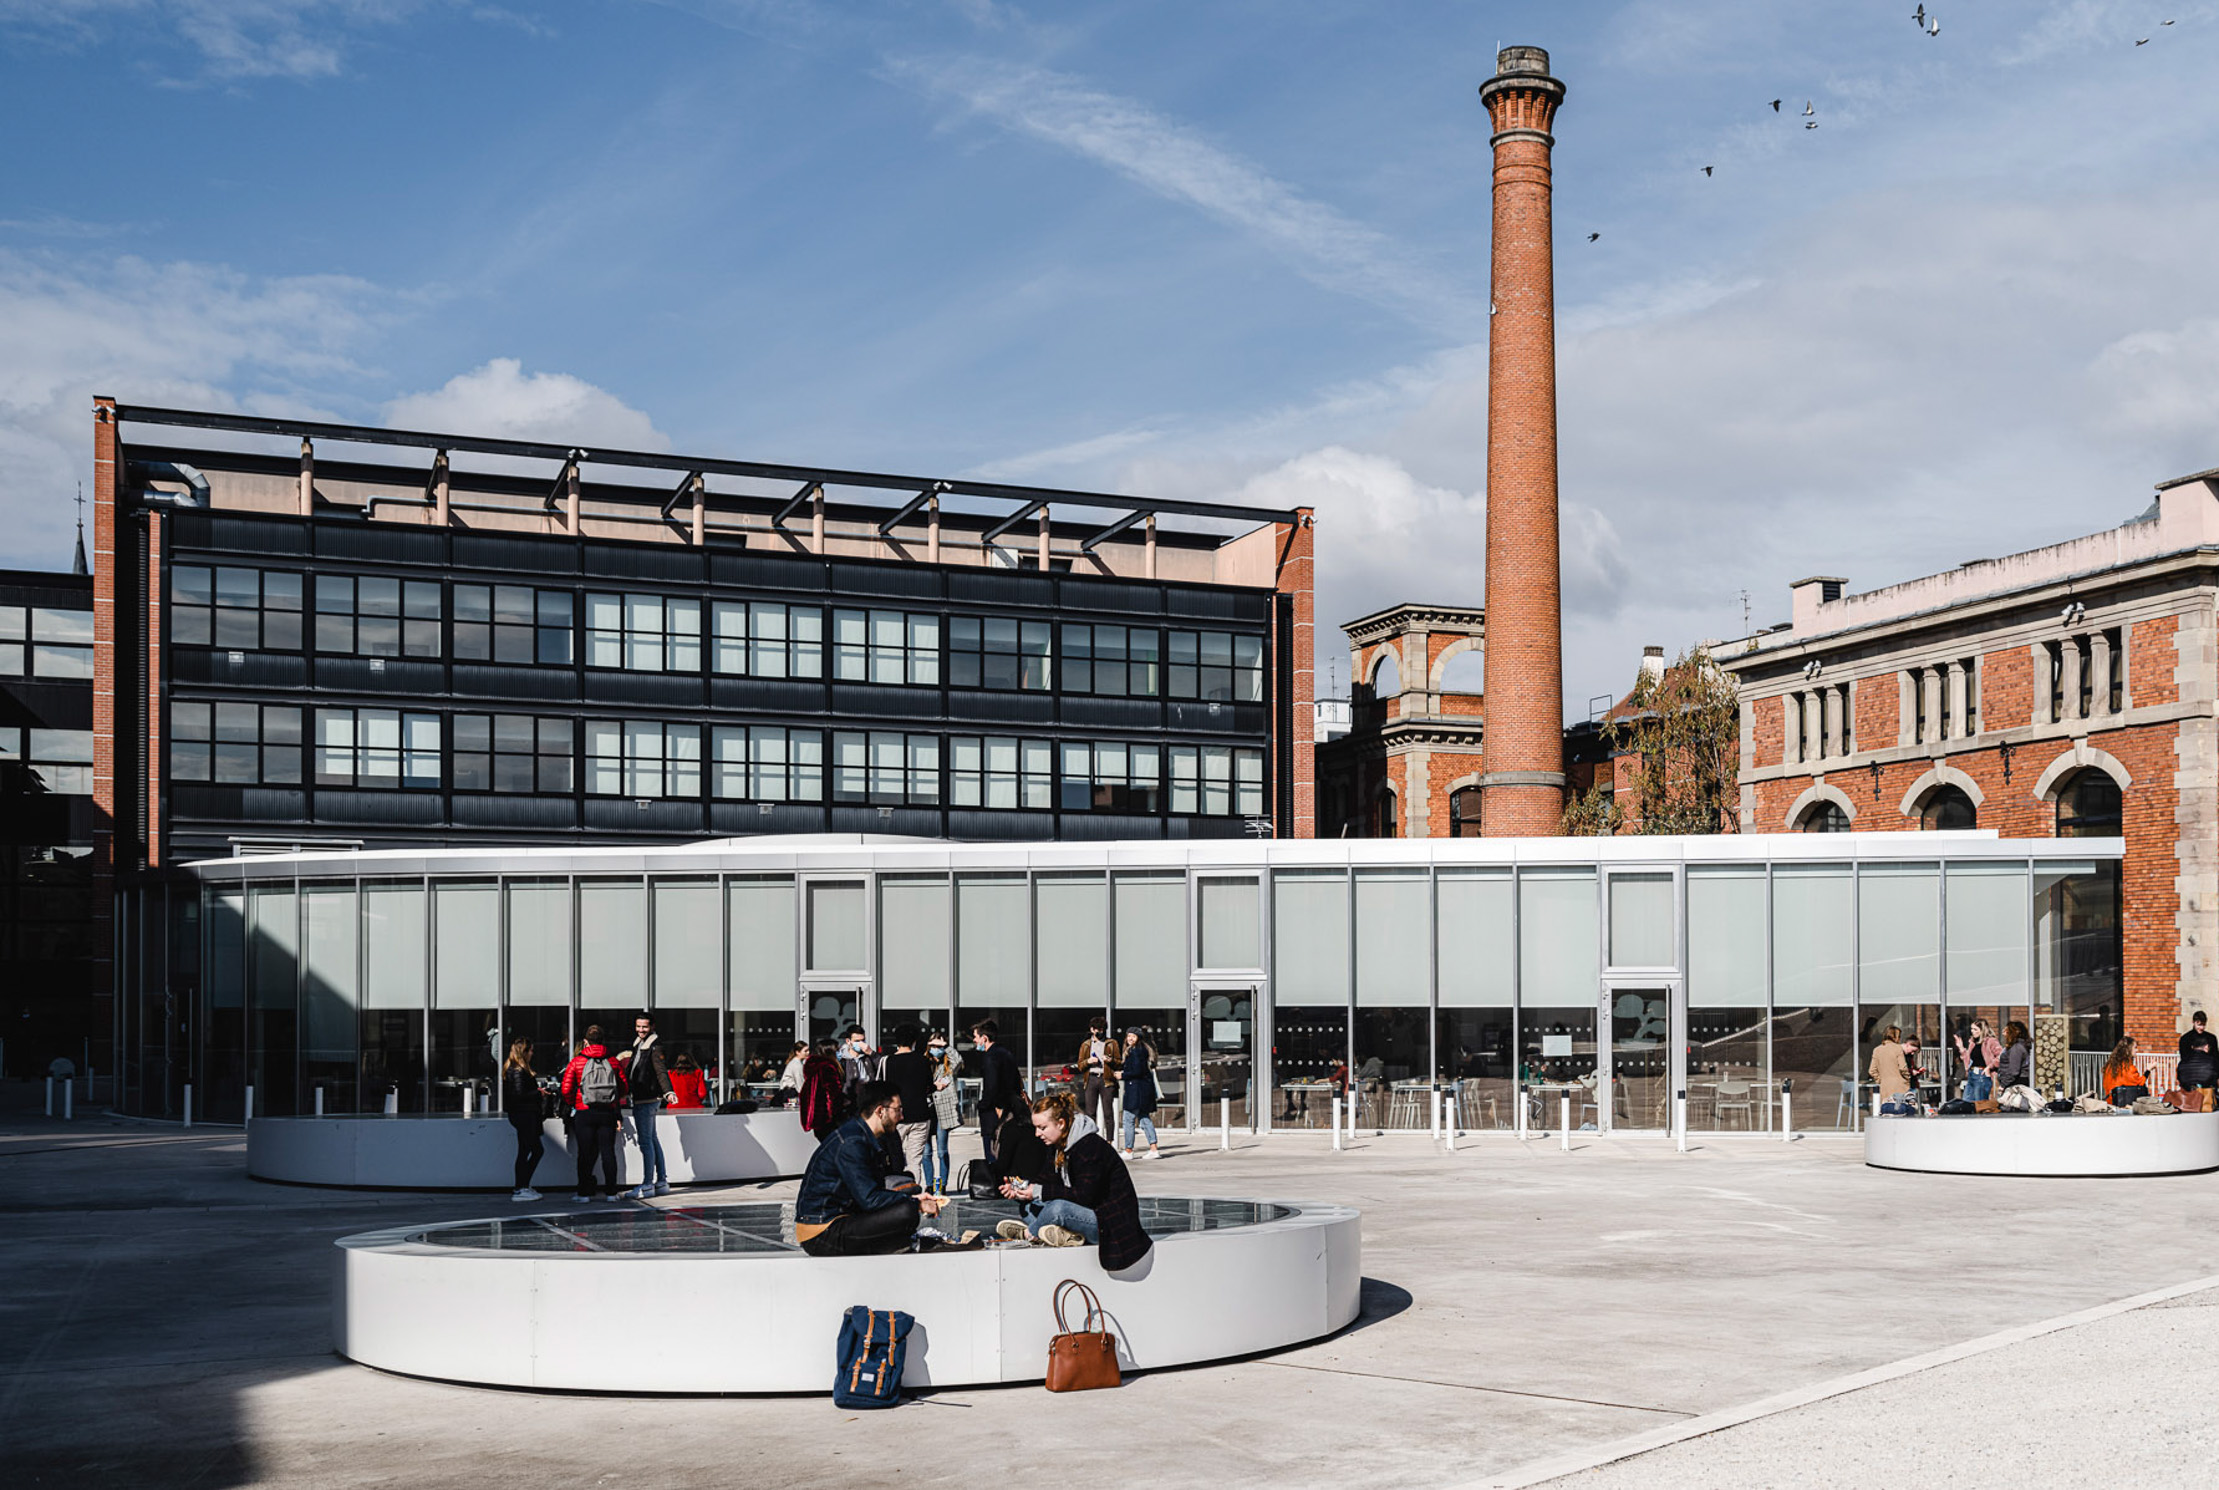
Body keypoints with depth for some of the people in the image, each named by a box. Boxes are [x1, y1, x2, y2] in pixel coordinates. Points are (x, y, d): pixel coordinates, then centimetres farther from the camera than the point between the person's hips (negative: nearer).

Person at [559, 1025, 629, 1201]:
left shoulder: (576, 1062, -3)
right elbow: (623, 1088, 4)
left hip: (584, 1113, -1)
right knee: (608, 1151, 5)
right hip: (608, 1113, 1)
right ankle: (611, 1192, 5)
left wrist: (572, 1104, 13)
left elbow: (566, 1089, -6)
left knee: (585, 1153, 5)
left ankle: (584, 1193, 7)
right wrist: (618, 1113, 18)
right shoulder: (613, 1062, 2)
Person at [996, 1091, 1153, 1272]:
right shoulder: (1058, 1145, 8)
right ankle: (1067, 1235, -19)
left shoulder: (1090, 1147, -21)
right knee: (1031, 1207, 2)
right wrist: (1022, 1189, -9)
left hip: (1113, 1222, -10)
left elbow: (1085, 1196, -25)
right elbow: (1052, 1182, 10)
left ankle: (1028, 1233, -5)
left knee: (1058, 1208, -32)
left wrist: (1039, 1191, -23)